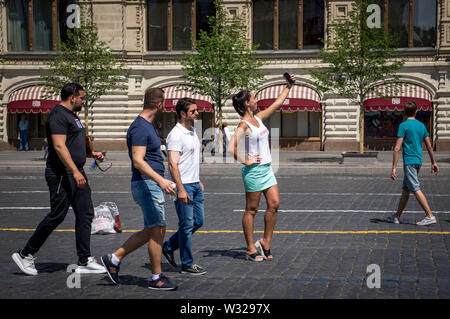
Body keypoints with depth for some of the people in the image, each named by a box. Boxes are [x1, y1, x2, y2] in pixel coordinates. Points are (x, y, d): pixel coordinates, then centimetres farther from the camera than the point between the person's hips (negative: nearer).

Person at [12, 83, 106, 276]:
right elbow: (59, 146, -24)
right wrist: (75, 172, -30)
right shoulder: (58, 115, -14)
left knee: (85, 214, 6)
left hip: (76, 174, 10)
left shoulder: (72, 116, 19)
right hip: (61, 175, -10)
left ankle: (85, 262, 10)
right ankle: (25, 255, 9)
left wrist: (92, 154, 17)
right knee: (57, 216, -5)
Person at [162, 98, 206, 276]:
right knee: (187, 224, -3)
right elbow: (173, 164, -21)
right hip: (183, 186, -9)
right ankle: (187, 265, 6)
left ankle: (169, 246, 26)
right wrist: (180, 189, -25)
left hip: (195, 184, 9)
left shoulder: (192, 132, 14)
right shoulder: (176, 135, -15)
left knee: (198, 221, 12)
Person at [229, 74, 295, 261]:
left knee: (274, 204, 4)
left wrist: (288, 86, 26)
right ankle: (251, 249, 8)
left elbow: (277, 103, 23)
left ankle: (265, 243, 15)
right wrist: (245, 161, -16)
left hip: (267, 168, 8)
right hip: (253, 170, -8)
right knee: (251, 209, 0)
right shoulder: (244, 125, -14)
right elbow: (231, 148, -24)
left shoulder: (258, 118, 11)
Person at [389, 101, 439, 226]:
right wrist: (433, 162, 24)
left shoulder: (404, 125, -8)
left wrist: (394, 168, -12)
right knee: (405, 190, 13)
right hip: (418, 160, 8)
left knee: (416, 189, -9)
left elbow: (397, 148, -13)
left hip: (409, 161, -7)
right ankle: (397, 216, 20)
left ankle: (430, 216, -15)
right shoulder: (422, 125, 11)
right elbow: (429, 146, 15)